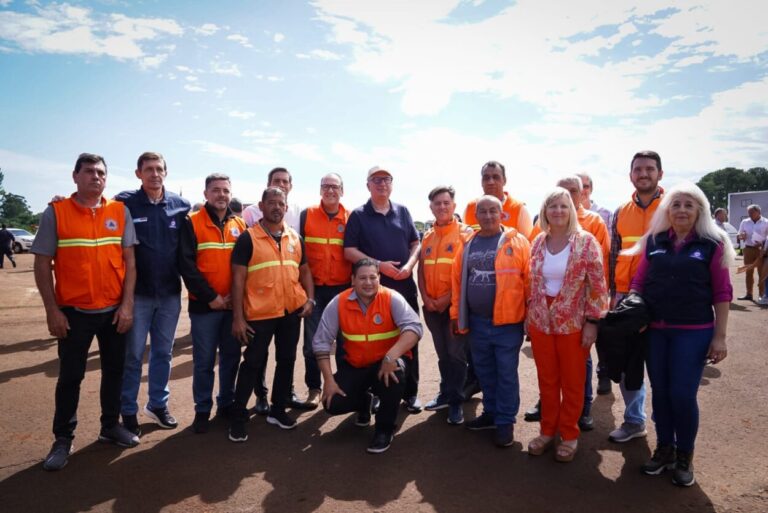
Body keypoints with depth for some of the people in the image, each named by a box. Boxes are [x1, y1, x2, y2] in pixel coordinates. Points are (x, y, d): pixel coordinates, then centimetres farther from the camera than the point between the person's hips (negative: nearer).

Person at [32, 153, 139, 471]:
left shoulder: (120, 212, 1)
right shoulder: (55, 212, -4)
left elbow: (129, 261, 1)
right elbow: (42, 265, -3)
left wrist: (127, 304, -5)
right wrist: (52, 310, -8)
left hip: (114, 310, 2)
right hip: (73, 312, -2)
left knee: (114, 370, 13)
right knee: (70, 376, 8)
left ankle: (111, 426, 30)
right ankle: (63, 439, 23)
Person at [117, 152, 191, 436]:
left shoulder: (181, 205, 1)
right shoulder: (124, 202, -6)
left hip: (171, 293, 3)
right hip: (137, 293, -3)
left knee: (163, 352, 14)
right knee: (133, 355, 6)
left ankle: (158, 404, 30)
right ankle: (128, 411, 22)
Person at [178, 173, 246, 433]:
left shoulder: (240, 224, 8)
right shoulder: (192, 222, -3)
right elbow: (187, 265, -9)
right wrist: (210, 297, -14)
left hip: (234, 304, 3)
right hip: (204, 305, -3)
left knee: (231, 356, 12)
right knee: (204, 361, 4)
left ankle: (227, 404, 27)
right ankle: (202, 410, 19)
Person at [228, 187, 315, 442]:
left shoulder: (295, 237, 8)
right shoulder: (248, 238, -5)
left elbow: (304, 270, 16)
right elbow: (238, 278, -8)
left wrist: (310, 299, 0)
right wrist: (238, 317, -12)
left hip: (292, 311, 5)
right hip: (260, 313, -5)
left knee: (286, 360, 13)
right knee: (252, 363, 3)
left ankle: (278, 410, 29)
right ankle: (238, 416, 17)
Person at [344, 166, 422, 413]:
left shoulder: (403, 211, 11)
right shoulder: (359, 215, 1)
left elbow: (416, 243, 12)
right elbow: (349, 251, -4)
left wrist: (409, 265, -8)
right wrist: (379, 265, -14)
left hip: (405, 284, 3)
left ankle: (410, 393, 19)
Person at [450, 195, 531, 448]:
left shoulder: (517, 242, -6)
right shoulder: (467, 245, 8)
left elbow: (530, 281, -7)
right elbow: (457, 282, 9)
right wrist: (456, 314, 9)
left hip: (507, 322, -4)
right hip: (476, 322, 5)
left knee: (506, 374, 6)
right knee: (485, 372, 17)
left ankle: (505, 421, 21)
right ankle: (491, 413, 34)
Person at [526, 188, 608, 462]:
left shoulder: (586, 241, -9)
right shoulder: (538, 242, 4)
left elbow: (598, 285, -9)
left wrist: (592, 322, -12)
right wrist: (528, 316, 10)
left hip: (574, 324, -3)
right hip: (540, 322, 4)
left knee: (572, 382, 10)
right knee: (546, 380, 14)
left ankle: (569, 435, 27)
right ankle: (547, 430, 30)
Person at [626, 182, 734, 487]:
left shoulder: (712, 244, -2)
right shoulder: (654, 241, 5)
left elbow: (721, 293, -2)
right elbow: (638, 283, 10)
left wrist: (719, 336, -6)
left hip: (693, 332, -3)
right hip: (655, 330, 3)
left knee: (682, 394, -2)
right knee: (660, 392, 10)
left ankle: (685, 456, 20)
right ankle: (664, 449, 28)